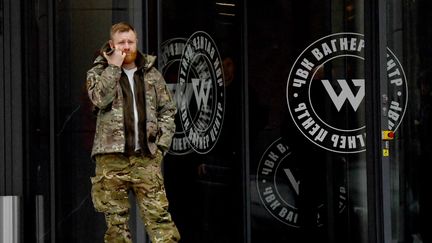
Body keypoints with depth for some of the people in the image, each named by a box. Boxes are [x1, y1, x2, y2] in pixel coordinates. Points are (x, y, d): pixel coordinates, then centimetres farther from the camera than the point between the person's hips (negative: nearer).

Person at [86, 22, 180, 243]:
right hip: (111, 158, -1)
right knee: (116, 220, 2)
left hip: (146, 158, 1)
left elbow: (167, 110, 14)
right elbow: (99, 99, -13)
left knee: (158, 215, -6)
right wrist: (114, 66, -9)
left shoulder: (151, 74, 13)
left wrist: (161, 144, 3)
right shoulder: (98, 73, 7)